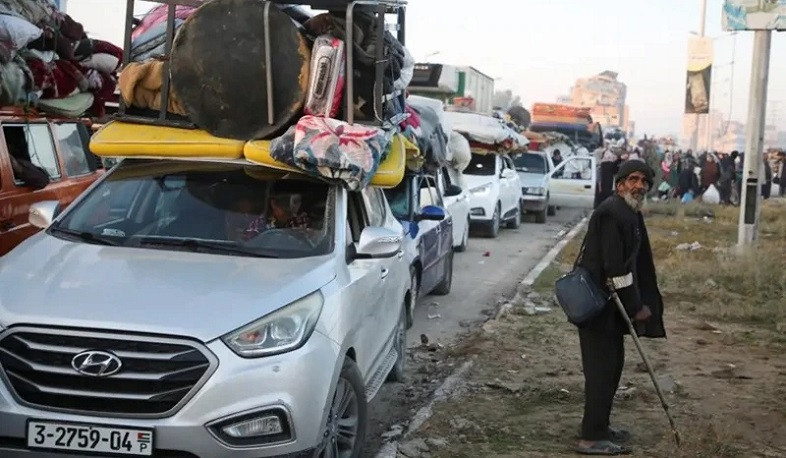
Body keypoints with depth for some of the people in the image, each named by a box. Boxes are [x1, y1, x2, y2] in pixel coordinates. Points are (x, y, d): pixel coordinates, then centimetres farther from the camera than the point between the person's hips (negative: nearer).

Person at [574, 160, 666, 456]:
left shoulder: (630, 213, 15)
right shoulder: (612, 213, -19)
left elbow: (636, 264, 19)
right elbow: (615, 267, -22)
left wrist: (640, 304, 15)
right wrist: (635, 307, -16)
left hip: (611, 302, 11)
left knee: (613, 364, 17)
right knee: (602, 366, -6)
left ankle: (600, 426, 29)